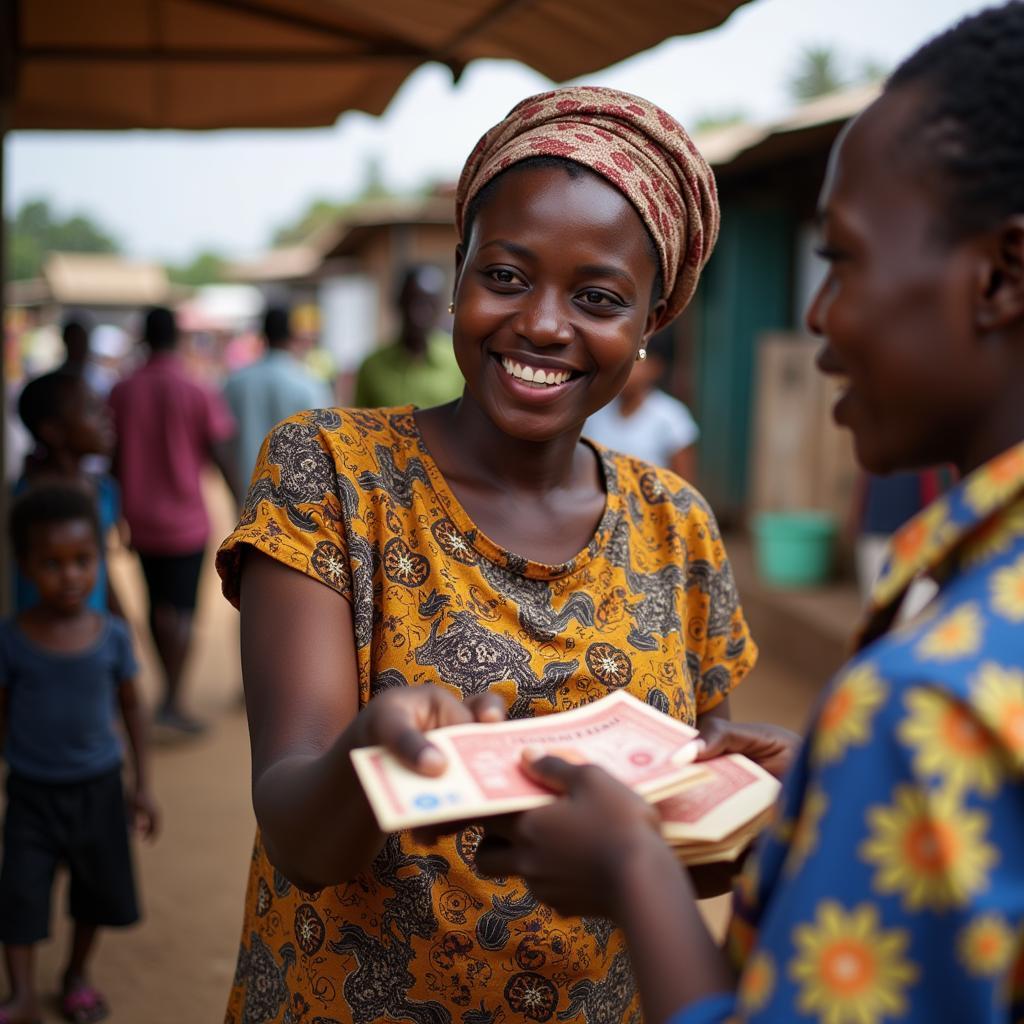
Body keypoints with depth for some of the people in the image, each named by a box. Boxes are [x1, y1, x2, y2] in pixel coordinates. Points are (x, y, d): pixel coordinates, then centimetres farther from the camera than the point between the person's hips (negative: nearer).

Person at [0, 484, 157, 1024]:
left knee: (98, 886, 16)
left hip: (98, 787, 2)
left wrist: (142, 784, 2)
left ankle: (78, 973, 39)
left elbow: (130, 707, -1)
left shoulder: (113, 634, -12)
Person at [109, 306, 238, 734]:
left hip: (141, 518, 4)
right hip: (185, 520, -4)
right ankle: (171, 702, -7)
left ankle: (171, 689, 27)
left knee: (159, 604, 17)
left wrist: (124, 514, 16)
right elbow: (222, 458, -9)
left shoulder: (121, 392, 0)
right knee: (181, 610, 0)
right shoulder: (199, 394, -10)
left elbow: (115, 460, 5)